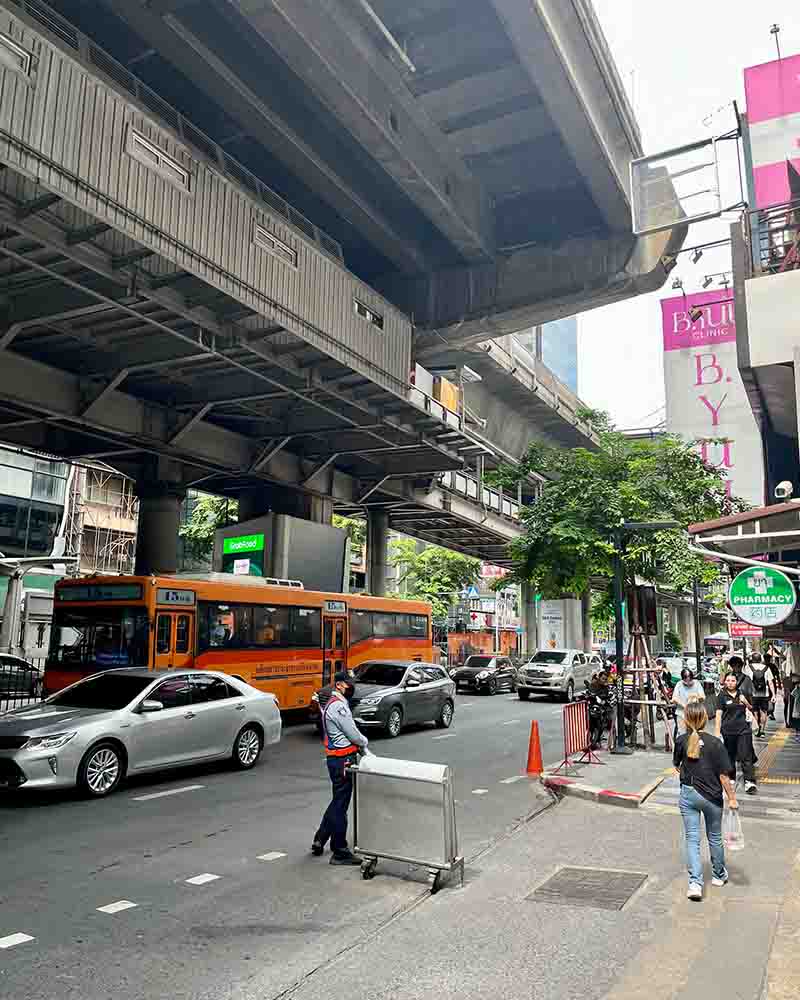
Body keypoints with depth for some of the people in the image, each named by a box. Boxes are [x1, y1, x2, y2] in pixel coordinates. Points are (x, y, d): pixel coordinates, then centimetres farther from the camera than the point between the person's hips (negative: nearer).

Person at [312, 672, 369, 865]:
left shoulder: (335, 704, 16)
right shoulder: (338, 706, -18)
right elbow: (352, 734, -17)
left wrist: (360, 744, 6)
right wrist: (365, 743, 2)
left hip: (338, 759, 10)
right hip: (341, 761, -10)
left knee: (338, 802, 21)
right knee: (340, 805, -1)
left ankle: (319, 840, 29)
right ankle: (340, 852, 8)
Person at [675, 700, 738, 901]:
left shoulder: (681, 740, -6)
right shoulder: (715, 743, -15)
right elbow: (723, 775, -13)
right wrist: (732, 798, -3)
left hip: (688, 794, 1)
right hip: (712, 796, -1)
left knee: (692, 839, 5)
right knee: (715, 837, 19)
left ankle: (695, 883, -5)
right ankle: (719, 875, 38)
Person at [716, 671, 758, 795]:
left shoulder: (742, 693, 5)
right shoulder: (722, 696, -2)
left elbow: (752, 709, 15)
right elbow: (719, 714, -2)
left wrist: (746, 702, -7)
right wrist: (718, 731, -5)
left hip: (744, 729, 1)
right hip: (728, 730, -1)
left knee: (746, 756, -6)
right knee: (730, 755, 11)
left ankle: (749, 782, -7)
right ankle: (731, 777, 27)